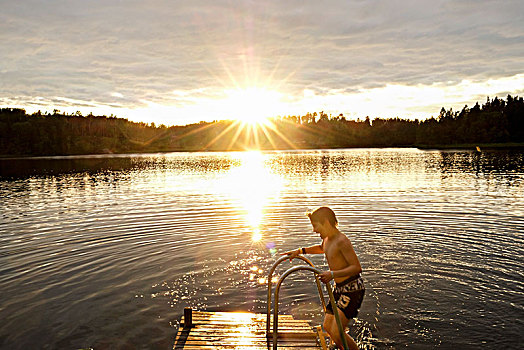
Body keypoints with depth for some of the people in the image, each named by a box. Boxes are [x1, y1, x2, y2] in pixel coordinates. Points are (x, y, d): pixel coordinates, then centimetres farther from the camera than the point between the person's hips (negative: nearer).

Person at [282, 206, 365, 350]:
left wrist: (333, 274, -35)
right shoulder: (327, 238, 6)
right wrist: (300, 251, 22)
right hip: (339, 289, 10)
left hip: (352, 289, -10)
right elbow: (321, 248, 31)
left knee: (337, 333, -14)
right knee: (328, 327, 17)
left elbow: (357, 267, -26)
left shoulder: (342, 241, -22)